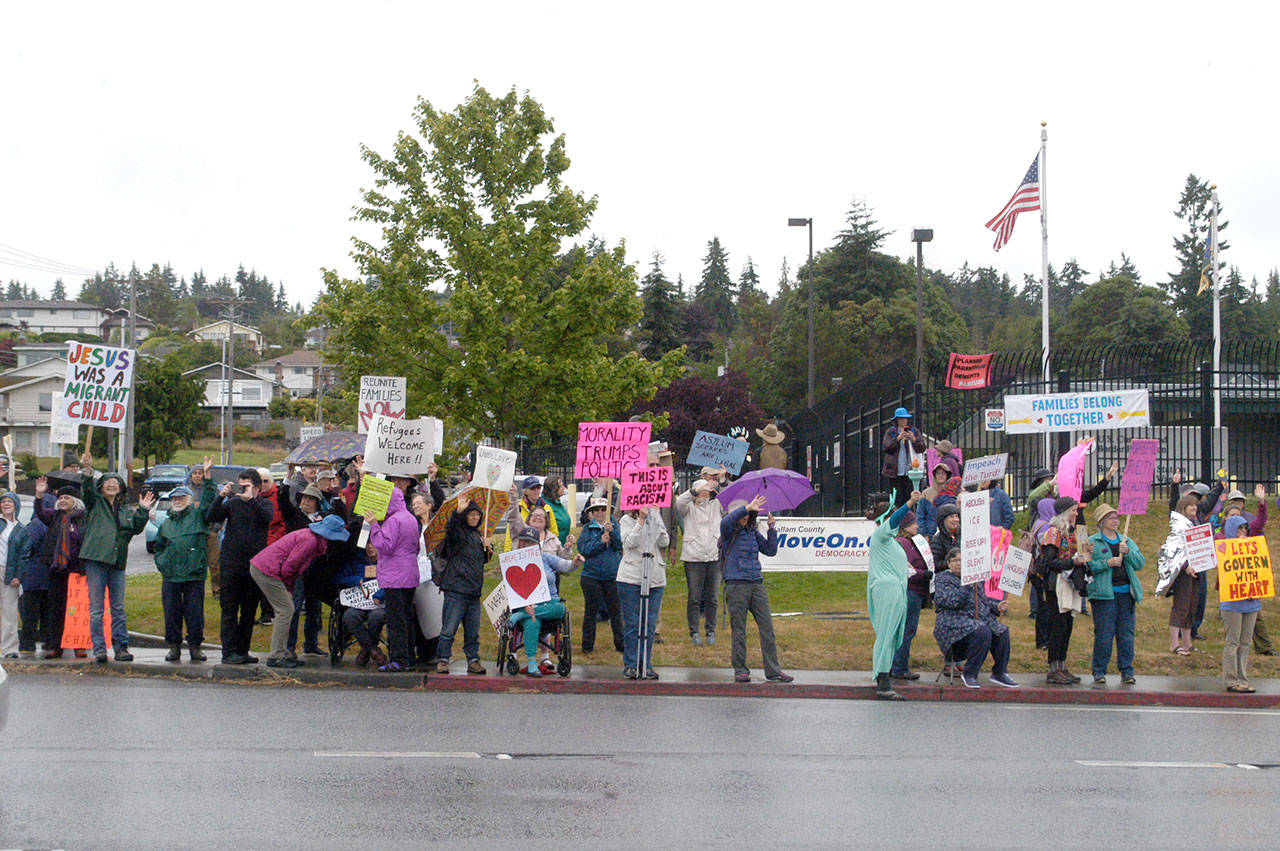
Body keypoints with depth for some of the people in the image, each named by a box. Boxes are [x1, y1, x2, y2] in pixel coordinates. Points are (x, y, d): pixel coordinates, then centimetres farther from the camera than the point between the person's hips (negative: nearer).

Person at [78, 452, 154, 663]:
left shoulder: (126, 511, 19)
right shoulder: (95, 503, 8)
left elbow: (137, 528, 12)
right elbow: (87, 490, -9)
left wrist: (143, 510, 3)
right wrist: (87, 471, -24)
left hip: (117, 562, 4)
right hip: (95, 560, -3)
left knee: (118, 608, 5)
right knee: (96, 608, -3)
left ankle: (121, 647, 9)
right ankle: (99, 649, -2)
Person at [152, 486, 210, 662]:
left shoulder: (198, 516, 6)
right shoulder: (166, 524, 18)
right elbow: (158, 547, 28)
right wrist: (161, 564, 12)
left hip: (194, 574, -4)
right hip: (170, 575, 4)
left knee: (194, 612, -2)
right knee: (171, 612, 5)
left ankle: (195, 646, 9)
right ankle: (174, 646, 15)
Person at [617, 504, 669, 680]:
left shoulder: (656, 518, 13)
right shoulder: (627, 520, 3)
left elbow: (664, 542, 0)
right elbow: (629, 542, -13)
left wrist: (654, 522, -10)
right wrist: (641, 520, -14)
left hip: (655, 578, 3)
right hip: (631, 577, -3)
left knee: (650, 624, 3)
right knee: (632, 623, -2)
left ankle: (646, 664, 10)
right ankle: (630, 665, 5)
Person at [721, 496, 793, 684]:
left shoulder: (753, 532, 17)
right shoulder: (729, 532, 2)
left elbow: (770, 550, 17)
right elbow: (726, 522, -21)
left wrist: (772, 528, 7)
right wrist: (748, 507, -28)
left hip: (756, 583, 5)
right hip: (736, 585, -5)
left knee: (767, 627, -1)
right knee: (738, 629, -2)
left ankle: (773, 671, 0)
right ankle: (740, 670, 7)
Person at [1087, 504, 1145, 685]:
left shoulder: (1127, 541, 18)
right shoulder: (1093, 542, 3)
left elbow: (1140, 563, 9)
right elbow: (1087, 565, -7)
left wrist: (1128, 552, -7)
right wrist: (1107, 563, -17)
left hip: (1126, 593, 4)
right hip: (1104, 594, -4)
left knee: (1126, 633, 4)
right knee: (1104, 633, -6)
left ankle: (1126, 671, 11)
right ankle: (1099, 672, 3)